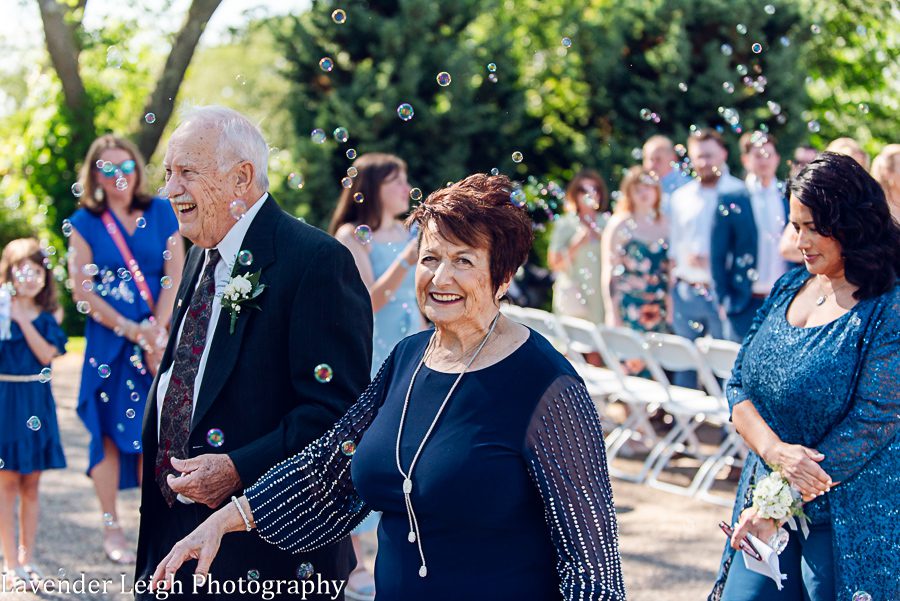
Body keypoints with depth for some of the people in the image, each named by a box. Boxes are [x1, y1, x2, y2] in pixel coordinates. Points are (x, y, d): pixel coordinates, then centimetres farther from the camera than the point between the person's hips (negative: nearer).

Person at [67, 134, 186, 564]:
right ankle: (112, 531, 5)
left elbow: (175, 275, 1)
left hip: (160, 337, 1)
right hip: (108, 340, -1)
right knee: (110, 431, 0)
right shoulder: (84, 222, 2)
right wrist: (131, 330, -12)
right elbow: (82, 291, -4)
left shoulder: (161, 212, 6)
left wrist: (157, 331, -10)